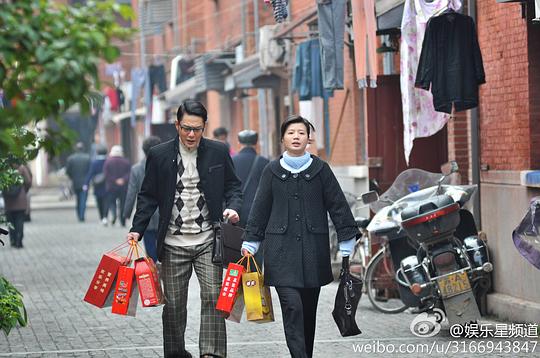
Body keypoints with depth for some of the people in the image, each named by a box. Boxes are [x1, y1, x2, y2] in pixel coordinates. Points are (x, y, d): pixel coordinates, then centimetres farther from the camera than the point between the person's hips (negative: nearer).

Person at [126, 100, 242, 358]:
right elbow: (148, 196, 6)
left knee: (212, 297, -12)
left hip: (208, 240, 0)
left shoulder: (218, 152, 3)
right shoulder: (159, 155, 2)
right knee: (173, 303, 7)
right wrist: (137, 230, -3)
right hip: (173, 244, 1)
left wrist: (233, 208, -10)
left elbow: (232, 186, 11)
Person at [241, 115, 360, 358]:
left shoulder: (320, 169, 5)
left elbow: (338, 206, 7)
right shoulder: (272, 171, 6)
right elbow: (260, 209, 11)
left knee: (309, 308, 7)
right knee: (292, 305, -14)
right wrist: (250, 244, 9)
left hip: (314, 250, 1)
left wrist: (347, 244, 3)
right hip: (281, 250, -1)